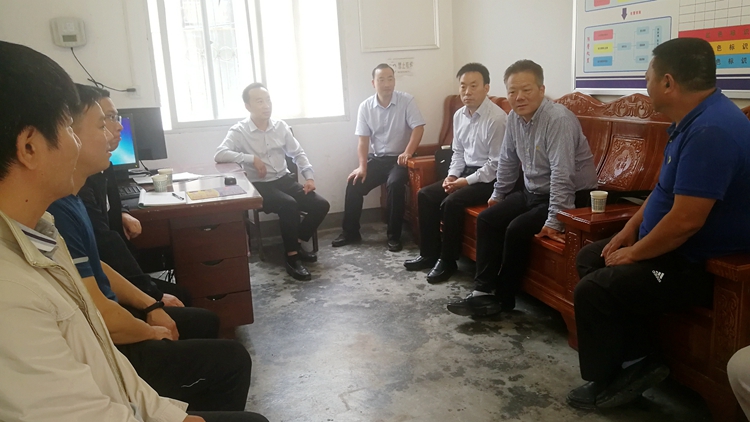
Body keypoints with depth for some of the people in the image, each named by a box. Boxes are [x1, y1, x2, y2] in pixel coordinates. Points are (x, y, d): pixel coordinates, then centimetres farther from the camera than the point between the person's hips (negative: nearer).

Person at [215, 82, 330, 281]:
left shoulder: (281, 126, 7)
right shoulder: (239, 131, -6)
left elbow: (298, 154, 14)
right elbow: (219, 154, -20)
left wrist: (309, 176, -1)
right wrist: (252, 158, -23)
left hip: (285, 180, 5)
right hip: (260, 186, -5)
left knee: (321, 205, -11)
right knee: (289, 205, -34)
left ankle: (296, 243, 8)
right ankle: (292, 257, -19)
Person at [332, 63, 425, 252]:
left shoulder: (406, 101, -8)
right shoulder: (365, 107, 0)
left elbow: (418, 128, -12)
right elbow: (363, 140, 0)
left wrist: (407, 153, -25)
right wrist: (362, 166, -12)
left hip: (398, 158, -3)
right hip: (376, 158, 4)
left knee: (395, 184, -31)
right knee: (354, 183, -15)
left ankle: (394, 236, -16)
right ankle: (350, 232, 4)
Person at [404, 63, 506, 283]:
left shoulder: (496, 119, -20)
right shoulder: (459, 115, 4)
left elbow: (496, 164, -20)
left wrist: (467, 181, -19)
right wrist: (452, 175, -2)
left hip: (490, 179, -8)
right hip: (466, 172, 9)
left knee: (451, 203, -26)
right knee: (425, 195, -2)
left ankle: (448, 260, -7)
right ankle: (429, 254, 8)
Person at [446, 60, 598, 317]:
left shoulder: (558, 120, -24)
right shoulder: (514, 118, 0)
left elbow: (562, 174, -29)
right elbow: (508, 161, 15)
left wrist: (553, 222, -31)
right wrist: (498, 194, 22)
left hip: (570, 197, -8)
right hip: (533, 192, 8)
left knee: (517, 230, -23)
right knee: (487, 219, -3)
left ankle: (504, 299, -3)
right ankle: (483, 291, -4)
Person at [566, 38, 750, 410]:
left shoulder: (710, 131, -28)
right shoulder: (692, 119, 7)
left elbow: (685, 221, -31)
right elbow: (664, 189, 16)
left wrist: (633, 254, -16)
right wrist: (629, 231, 7)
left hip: (702, 264, -11)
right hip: (677, 247, 11)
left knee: (592, 291, -17)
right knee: (589, 258, 12)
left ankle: (604, 383, 8)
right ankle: (640, 359, 13)